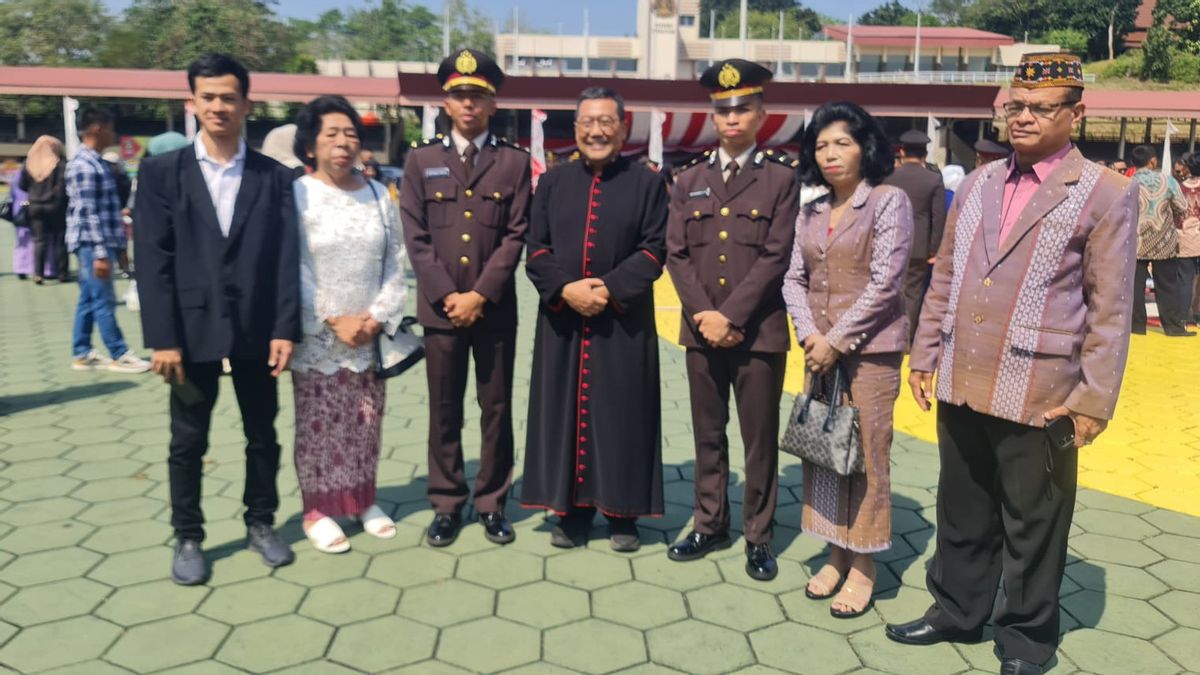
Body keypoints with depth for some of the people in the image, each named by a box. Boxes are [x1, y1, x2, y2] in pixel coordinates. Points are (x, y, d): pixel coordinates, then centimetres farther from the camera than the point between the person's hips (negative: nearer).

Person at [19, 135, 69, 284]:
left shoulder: (28, 164, 3)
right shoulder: (60, 165, -10)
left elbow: (22, 185, 7)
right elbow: (63, 186, -16)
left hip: (35, 206, 3)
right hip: (55, 207, -3)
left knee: (39, 240, 6)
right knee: (60, 240, 6)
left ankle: (38, 273, -3)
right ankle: (62, 273, 9)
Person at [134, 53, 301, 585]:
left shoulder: (275, 177, 3)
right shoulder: (161, 172, 1)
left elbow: (286, 258, -1)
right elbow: (153, 260, -4)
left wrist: (285, 329, -8)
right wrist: (162, 337, -10)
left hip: (256, 330, 1)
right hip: (191, 330, -1)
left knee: (262, 435, 12)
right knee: (188, 441, 9)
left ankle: (260, 524, 30)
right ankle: (188, 538, 24)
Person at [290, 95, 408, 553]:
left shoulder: (378, 195, 5)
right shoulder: (296, 196, -7)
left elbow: (394, 264, 6)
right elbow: (290, 271, -10)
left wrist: (378, 317, -6)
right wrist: (333, 322, -14)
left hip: (370, 336, 4)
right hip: (317, 339, -4)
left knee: (366, 423, 11)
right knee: (319, 426, 4)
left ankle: (363, 500, 27)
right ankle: (318, 510, 17)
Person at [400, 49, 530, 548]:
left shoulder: (514, 162, 4)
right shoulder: (421, 160, 6)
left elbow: (516, 235, -3)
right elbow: (416, 238, 0)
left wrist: (480, 295, -12)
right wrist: (447, 296, -9)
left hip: (495, 309, 0)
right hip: (441, 308, 1)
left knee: (496, 409, 7)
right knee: (444, 411, 7)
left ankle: (491, 503, 19)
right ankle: (446, 504, 19)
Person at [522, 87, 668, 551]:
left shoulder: (648, 183, 3)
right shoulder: (553, 182, 9)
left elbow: (653, 251, -4)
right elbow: (536, 250, 3)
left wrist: (609, 290, -17)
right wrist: (566, 289, -14)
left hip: (624, 322, -2)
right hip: (561, 319, 2)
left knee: (621, 415, 3)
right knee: (566, 411, 6)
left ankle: (621, 512, 16)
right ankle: (572, 509, 18)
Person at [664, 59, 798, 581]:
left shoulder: (782, 177, -1)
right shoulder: (689, 180, 10)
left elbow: (776, 257, -9)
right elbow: (676, 253, 4)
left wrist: (730, 316, -15)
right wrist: (703, 314, -9)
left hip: (759, 331, -3)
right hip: (701, 329, 3)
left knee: (760, 439, 5)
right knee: (708, 434, 13)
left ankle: (758, 536, 19)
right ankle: (710, 525, 27)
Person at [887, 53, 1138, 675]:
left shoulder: (1107, 194, -4)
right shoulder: (977, 184, 11)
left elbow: (1110, 309, -7)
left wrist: (1093, 399, -10)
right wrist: (925, 355, 11)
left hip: (1037, 395, -5)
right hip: (962, 385, 5)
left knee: (1032, 524, 10)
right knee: (961, 513, 18)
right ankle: (956, 611, 36)